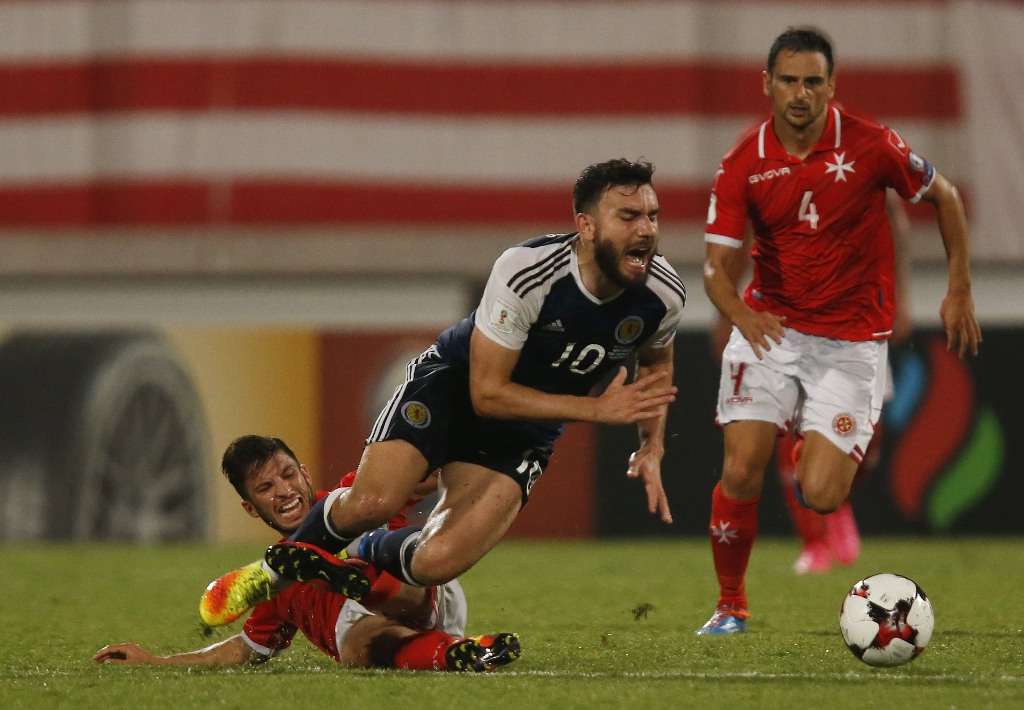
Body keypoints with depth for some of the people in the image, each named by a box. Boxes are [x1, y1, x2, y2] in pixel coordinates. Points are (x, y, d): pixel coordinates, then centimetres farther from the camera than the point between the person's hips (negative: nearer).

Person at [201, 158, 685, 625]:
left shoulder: (662, 294, -16)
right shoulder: (525, 272, -30)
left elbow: (656, 364, 10)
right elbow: (487, 393, -24)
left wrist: (652, 449, -4)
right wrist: (597, 408, -28)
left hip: (522, 432, 3)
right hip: (453, 382, -3)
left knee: (437, 563, -20)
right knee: (372, 504, -27)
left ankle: (372, 556, 16)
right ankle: (282, 565, 7)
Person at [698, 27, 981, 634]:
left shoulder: (871, 146, -12)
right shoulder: (744, 165, -7)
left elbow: (945, 197, 4)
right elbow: (717, 265, -9)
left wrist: (960, 292, 3)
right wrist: (741, 313, -31)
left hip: (853, 339, -2)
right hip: (772, 328, 2)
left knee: (819, 495, -11)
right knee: (742, 471, -14)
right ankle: (731, 606, 7)